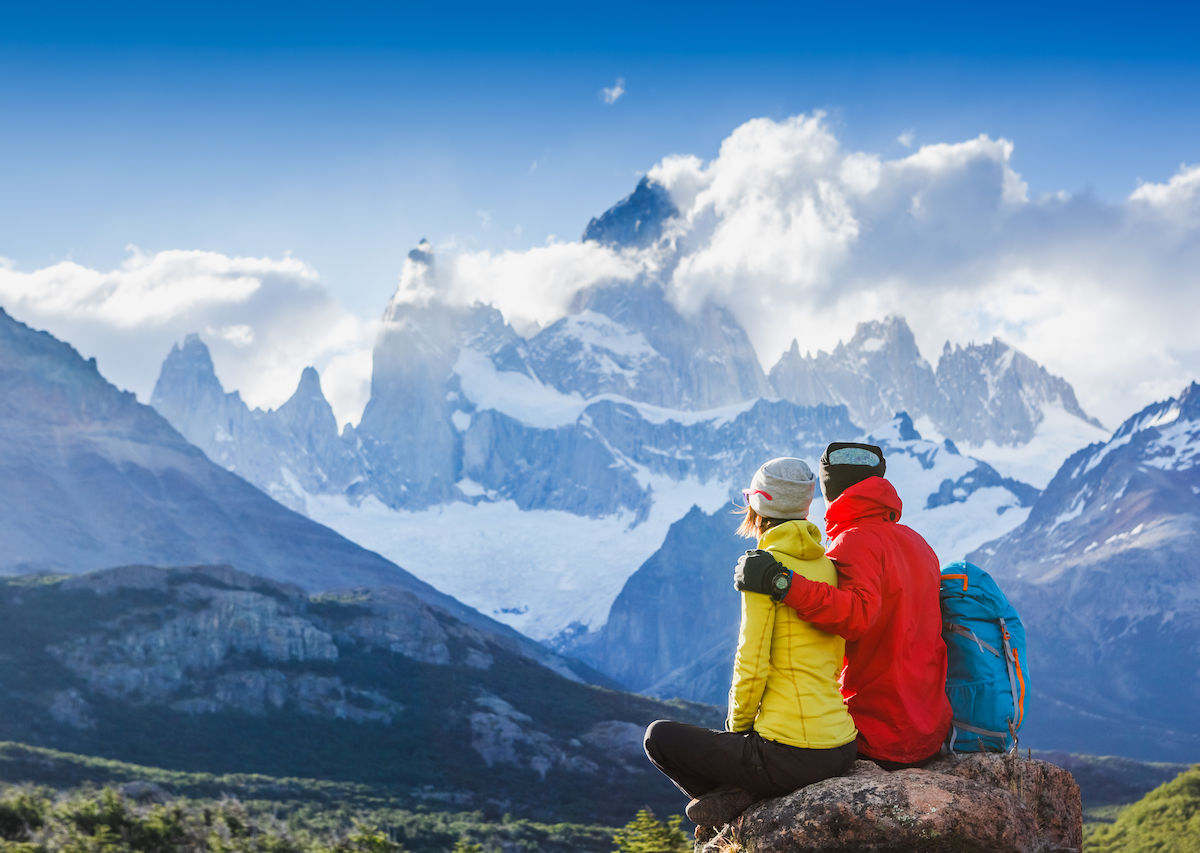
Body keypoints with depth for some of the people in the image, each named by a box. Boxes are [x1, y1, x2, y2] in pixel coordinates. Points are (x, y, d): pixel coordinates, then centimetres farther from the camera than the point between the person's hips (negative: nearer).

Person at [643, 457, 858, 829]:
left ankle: (733, 800, 0)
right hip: (842, 751, 7)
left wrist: (737, 725, 4)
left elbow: (752, 665, -14)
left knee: (659, 736, 12)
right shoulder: (828, 565, 10)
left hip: (791, 756, -7)